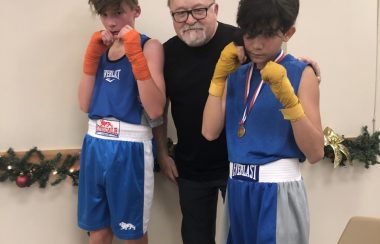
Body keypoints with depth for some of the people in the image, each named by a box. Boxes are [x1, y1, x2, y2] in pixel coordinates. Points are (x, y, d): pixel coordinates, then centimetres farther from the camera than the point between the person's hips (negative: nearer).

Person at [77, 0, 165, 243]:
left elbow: (155, 110, -18)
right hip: (95, 146, 5)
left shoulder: (149, 46, -6)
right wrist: (92, 53, -4)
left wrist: (135, 54, -21)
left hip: (130, 148, -5)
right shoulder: (102, 47, 10)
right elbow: (85, 104, 2)